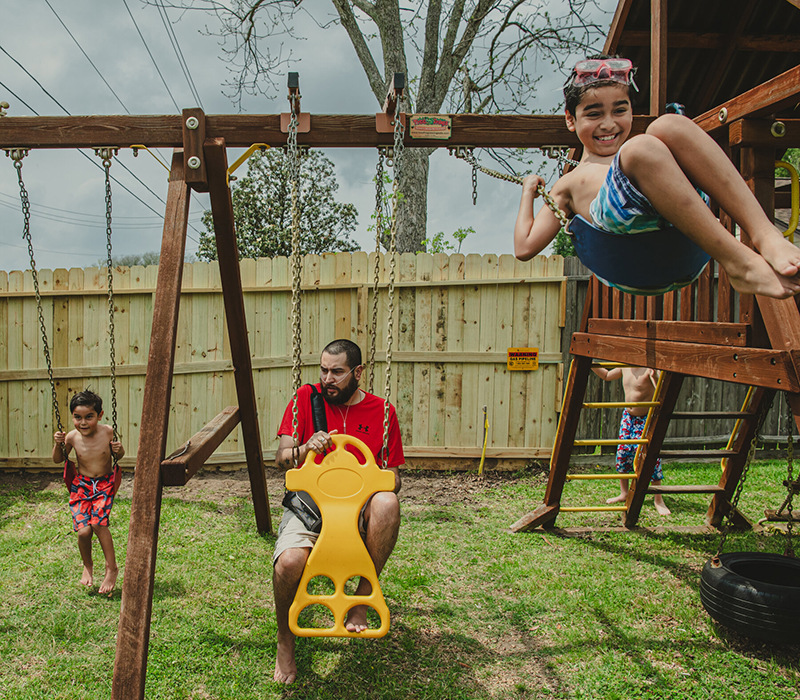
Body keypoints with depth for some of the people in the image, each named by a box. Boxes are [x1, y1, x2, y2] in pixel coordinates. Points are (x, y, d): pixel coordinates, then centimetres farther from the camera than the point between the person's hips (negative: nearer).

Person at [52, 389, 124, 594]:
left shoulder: (107, 432, -14)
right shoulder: (72, 437, -12)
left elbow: (118, 456, 3)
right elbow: (58, 460, 6)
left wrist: (119, 450, -20)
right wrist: (58, 445, -14)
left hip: (105, 484, -1)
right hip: (81, 485, 1)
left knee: (98, 522, -23)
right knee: (83, 530, -13)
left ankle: (111, 568, -3)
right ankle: (87, 566, 20)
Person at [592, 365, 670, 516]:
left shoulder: (649, 369, -22)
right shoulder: (625, 367, -1)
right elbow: (606, 376, 18)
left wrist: (654, 377, -52)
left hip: (646, 419, -7)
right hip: (628, 416, 7)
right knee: (622, 453, 9)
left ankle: (658, 500, 9)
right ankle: (624, 493, 25)